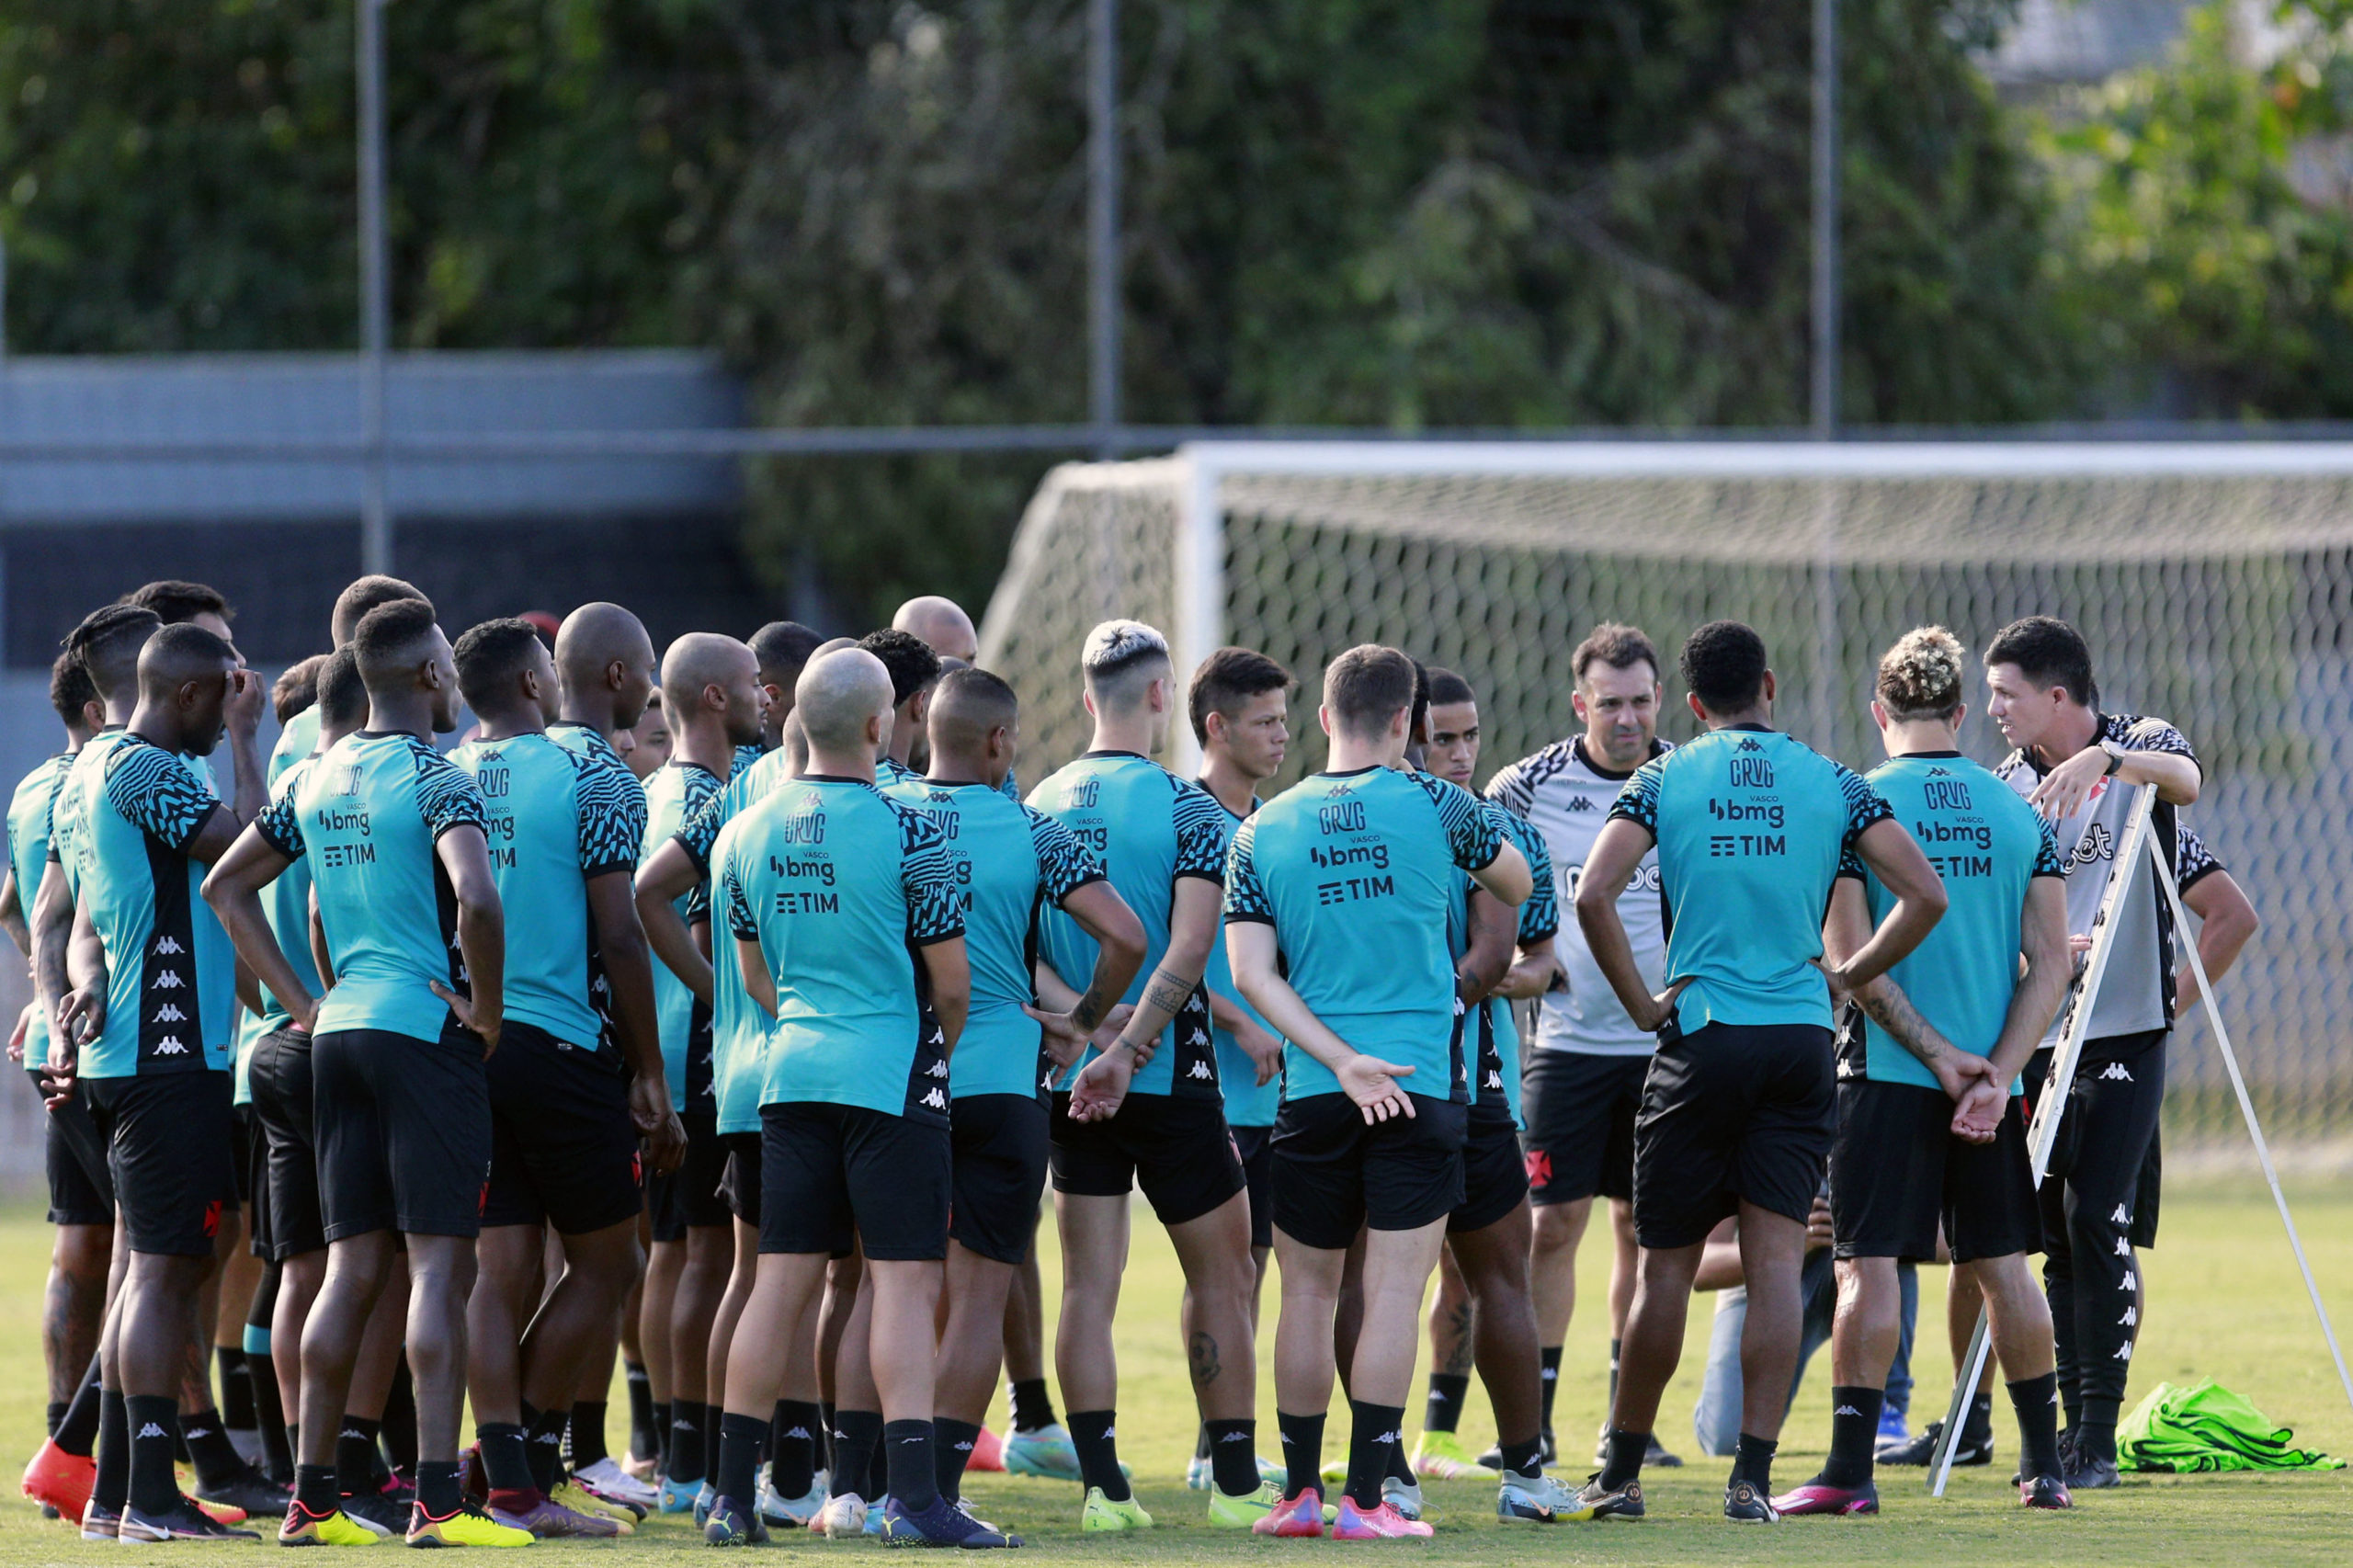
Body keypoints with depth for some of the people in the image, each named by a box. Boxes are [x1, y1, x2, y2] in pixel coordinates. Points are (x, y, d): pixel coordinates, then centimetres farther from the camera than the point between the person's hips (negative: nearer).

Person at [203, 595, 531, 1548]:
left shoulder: (319, 781, 12)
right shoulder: (434, 780, -11)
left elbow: (227, 886, 20)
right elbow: (477, 901, -27)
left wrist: (300, 1001, 18)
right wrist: (488, 1009, -12)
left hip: (340, 1030, 7)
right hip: (426, 1031, -7)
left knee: (353, 1268, 11)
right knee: (439, 1263, -7)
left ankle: (310, 1496, 9)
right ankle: (437, 1499, -13)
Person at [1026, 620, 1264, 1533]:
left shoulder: (1040, 806, 6)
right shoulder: (1187, 807, -8)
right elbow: (1190, 947, -19)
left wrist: (1082, 1021, -11)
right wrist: (1128, 1048, -20)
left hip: (1072, 1082, 4)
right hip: (1170, 1079, -4)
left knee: (1089, 1284, 4)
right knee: (1220, 1276, 7)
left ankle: (1103, 1485, -2)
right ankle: (1236, 1483, 10)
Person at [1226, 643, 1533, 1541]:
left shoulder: (1262, 832, 3)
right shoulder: (1436, 807, -2)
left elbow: (1251, 972, -5)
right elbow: (1519, 888, 15)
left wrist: (1341, 1060, -7)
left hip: (1312, 1091, 2)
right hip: (1423, 1080, -2)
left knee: (1308, 1290, 12)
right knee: (1394, 1290, -3)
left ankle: (1299, 1492, 15)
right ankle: (1366, 1499, -6)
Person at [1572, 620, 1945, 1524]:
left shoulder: (1664, 780, 2)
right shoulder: (1831, 784, 5)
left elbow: (1593, 894, -11)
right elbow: (1924, 895, -1)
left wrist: (1642, 1003, -2)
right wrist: (1848, 976, 9)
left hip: (1699, 1037, -1)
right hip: (1801, 1039, 1)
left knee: (1666, 1264, 6)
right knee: (1775, 1260, 0)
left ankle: (1621, 1474, 14)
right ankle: (1752, 1478, -6)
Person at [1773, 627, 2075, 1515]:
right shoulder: (2020, 814, 6)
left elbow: (1852, 958, -10)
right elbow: (2049, 966, 0)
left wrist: (1941, 1055, -9)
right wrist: (1994, 1074, -5)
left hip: (1887, 1075, -3)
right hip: (1991, 1075, 3)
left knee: (1868, 1266, -3)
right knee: (2002, 1265, 13)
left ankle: (1851, 1470, -8)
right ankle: (2044, 1467, 17)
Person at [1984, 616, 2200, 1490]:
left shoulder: (2137, 744, -4)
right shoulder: (2007, 779, 9)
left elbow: (2187, 780, -27)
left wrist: (2103, 758, -43)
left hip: (2124, 1032, -5)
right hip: (2035, 1032, 5)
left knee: (2096, 1220, -12)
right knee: (2053, 1231, 6)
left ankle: (2099, 1437, -9)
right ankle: (2071, 1423, 13)